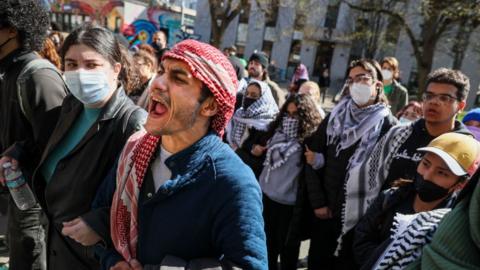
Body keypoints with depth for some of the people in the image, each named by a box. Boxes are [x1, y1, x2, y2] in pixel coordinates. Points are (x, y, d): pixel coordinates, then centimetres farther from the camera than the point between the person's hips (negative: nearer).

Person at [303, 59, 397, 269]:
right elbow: (312, 157, 1)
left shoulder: (388, 125, -5)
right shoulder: (335, 117, 5)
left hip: (360, 218, -3)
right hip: (325, 212, 3)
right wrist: (317, 202, -4)